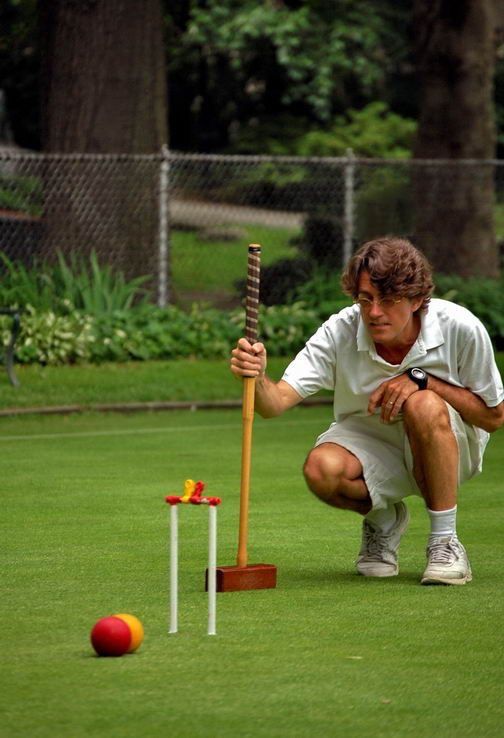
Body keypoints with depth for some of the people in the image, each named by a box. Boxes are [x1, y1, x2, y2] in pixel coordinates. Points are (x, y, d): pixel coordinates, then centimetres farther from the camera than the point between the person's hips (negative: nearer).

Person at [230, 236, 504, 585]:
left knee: (424, 407, -36)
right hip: (370, 443, 2)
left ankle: (445, 542, -19)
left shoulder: (460, 328, -23)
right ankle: (382, 518, 5)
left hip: (452, 446, -2)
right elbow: (276, 401, -27)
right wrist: (257, 376, -52)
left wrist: (423, 380, -27)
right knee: (322, 469, -32)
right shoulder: (340, 332, -20)